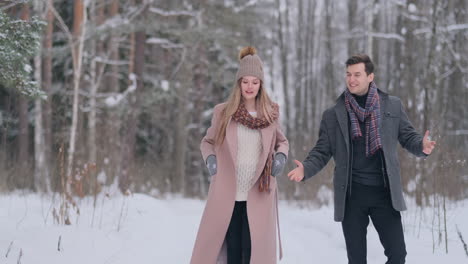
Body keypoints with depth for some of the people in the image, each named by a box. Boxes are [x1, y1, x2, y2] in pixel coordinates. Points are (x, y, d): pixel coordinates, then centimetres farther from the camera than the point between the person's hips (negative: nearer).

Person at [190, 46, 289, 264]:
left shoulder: (270, 114, 3)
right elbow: (207, 142, 14)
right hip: (227, 194, 0)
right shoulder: (223, 112, 0)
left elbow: (282, 141, 20)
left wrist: (281, 155, -1)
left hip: (258, 196, 0)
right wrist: (210, 158, -5)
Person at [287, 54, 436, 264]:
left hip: (384, 192, 0)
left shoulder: (393, 106, 4)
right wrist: (306, 169, -14)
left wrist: (422, 146, -16)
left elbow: (408, 137, 7)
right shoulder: (333, 114, 3)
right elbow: (322, 151, 5)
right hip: (351, 195, 0)